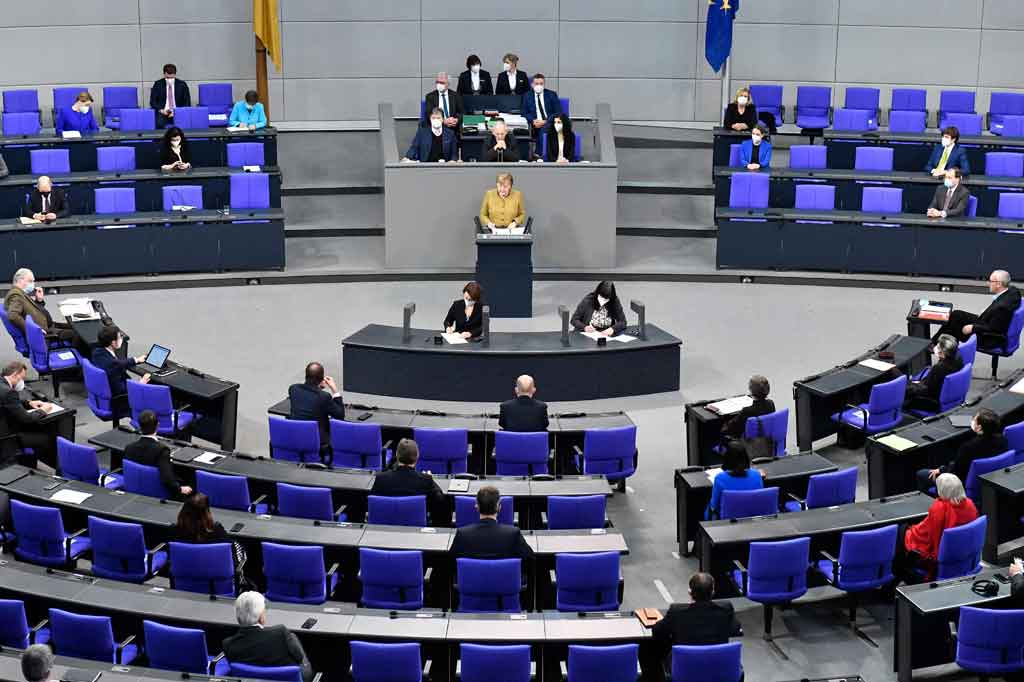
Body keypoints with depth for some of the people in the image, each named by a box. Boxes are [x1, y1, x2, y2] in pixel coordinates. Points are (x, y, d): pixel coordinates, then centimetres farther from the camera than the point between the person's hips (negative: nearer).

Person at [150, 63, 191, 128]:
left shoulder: (182, 84, 4)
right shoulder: (158, 84, 4)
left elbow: (187, 103, 6)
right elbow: (153, 101, 7)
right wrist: (161, 110, -11)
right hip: (163, 112, 0)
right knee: (159, 123, -32)